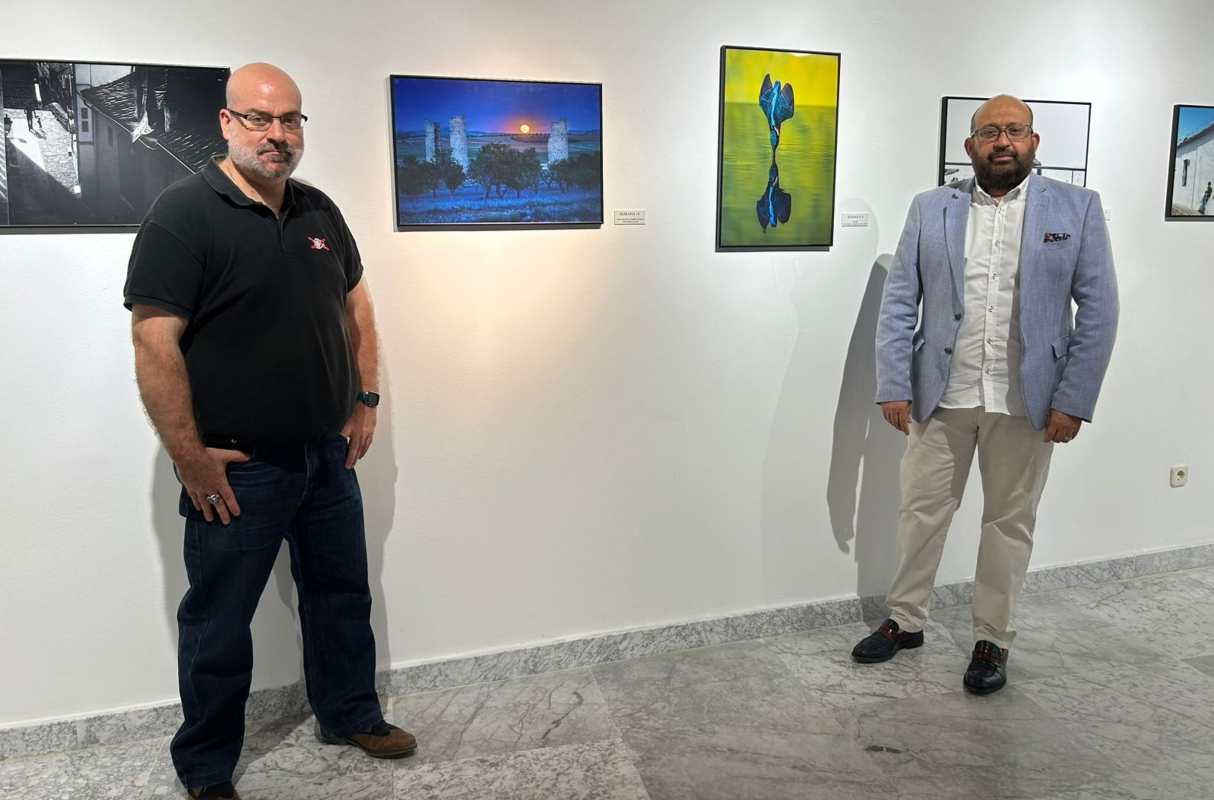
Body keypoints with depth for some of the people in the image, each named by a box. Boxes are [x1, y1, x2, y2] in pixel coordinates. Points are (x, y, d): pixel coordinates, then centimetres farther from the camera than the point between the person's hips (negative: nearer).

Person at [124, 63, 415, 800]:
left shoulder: (320, 211, 7)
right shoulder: (183, 215, -13)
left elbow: (356, 305, 16)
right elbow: (155, 343, -18)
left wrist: (366, 401, 10)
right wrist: (190, 458, -18)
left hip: (329, 454, 6)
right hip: (237, 469, -6)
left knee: (343, 593, 18)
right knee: (220, 620, 9)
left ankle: (351, 714, 39)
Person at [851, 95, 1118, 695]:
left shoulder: (1077, 208, 1)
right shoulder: (930, 209, 3)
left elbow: (1098, 309, -1)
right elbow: (898, 302, 1)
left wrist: (1073, 399, -8)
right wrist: (894, 386, -7)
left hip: (1027, 401, -1)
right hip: (940, 396, 1)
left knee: (1010, 523, 11)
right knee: (921, 510, 10)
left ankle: (993, 640, 27)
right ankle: (905, 622, 29)